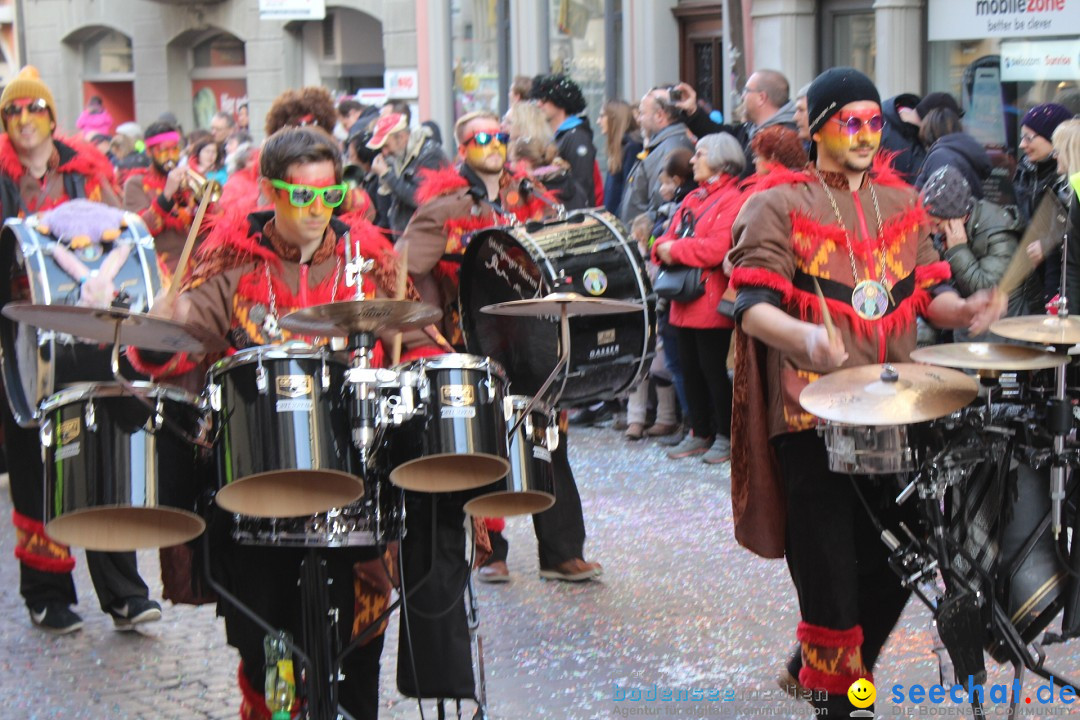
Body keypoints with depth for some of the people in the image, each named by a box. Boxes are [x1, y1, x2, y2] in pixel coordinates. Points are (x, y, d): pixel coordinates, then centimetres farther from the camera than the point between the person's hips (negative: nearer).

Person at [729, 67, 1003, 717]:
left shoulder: (902, 202, 13)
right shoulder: (778, 207, -4)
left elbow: (928, 291, 16)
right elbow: (751, 305, -12)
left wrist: (962, 309, -7)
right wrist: (805, 336, -32)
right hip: (813, 411, -5)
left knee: (895, 562, 8)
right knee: (830, 569, -3)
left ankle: (813, 663, 30)